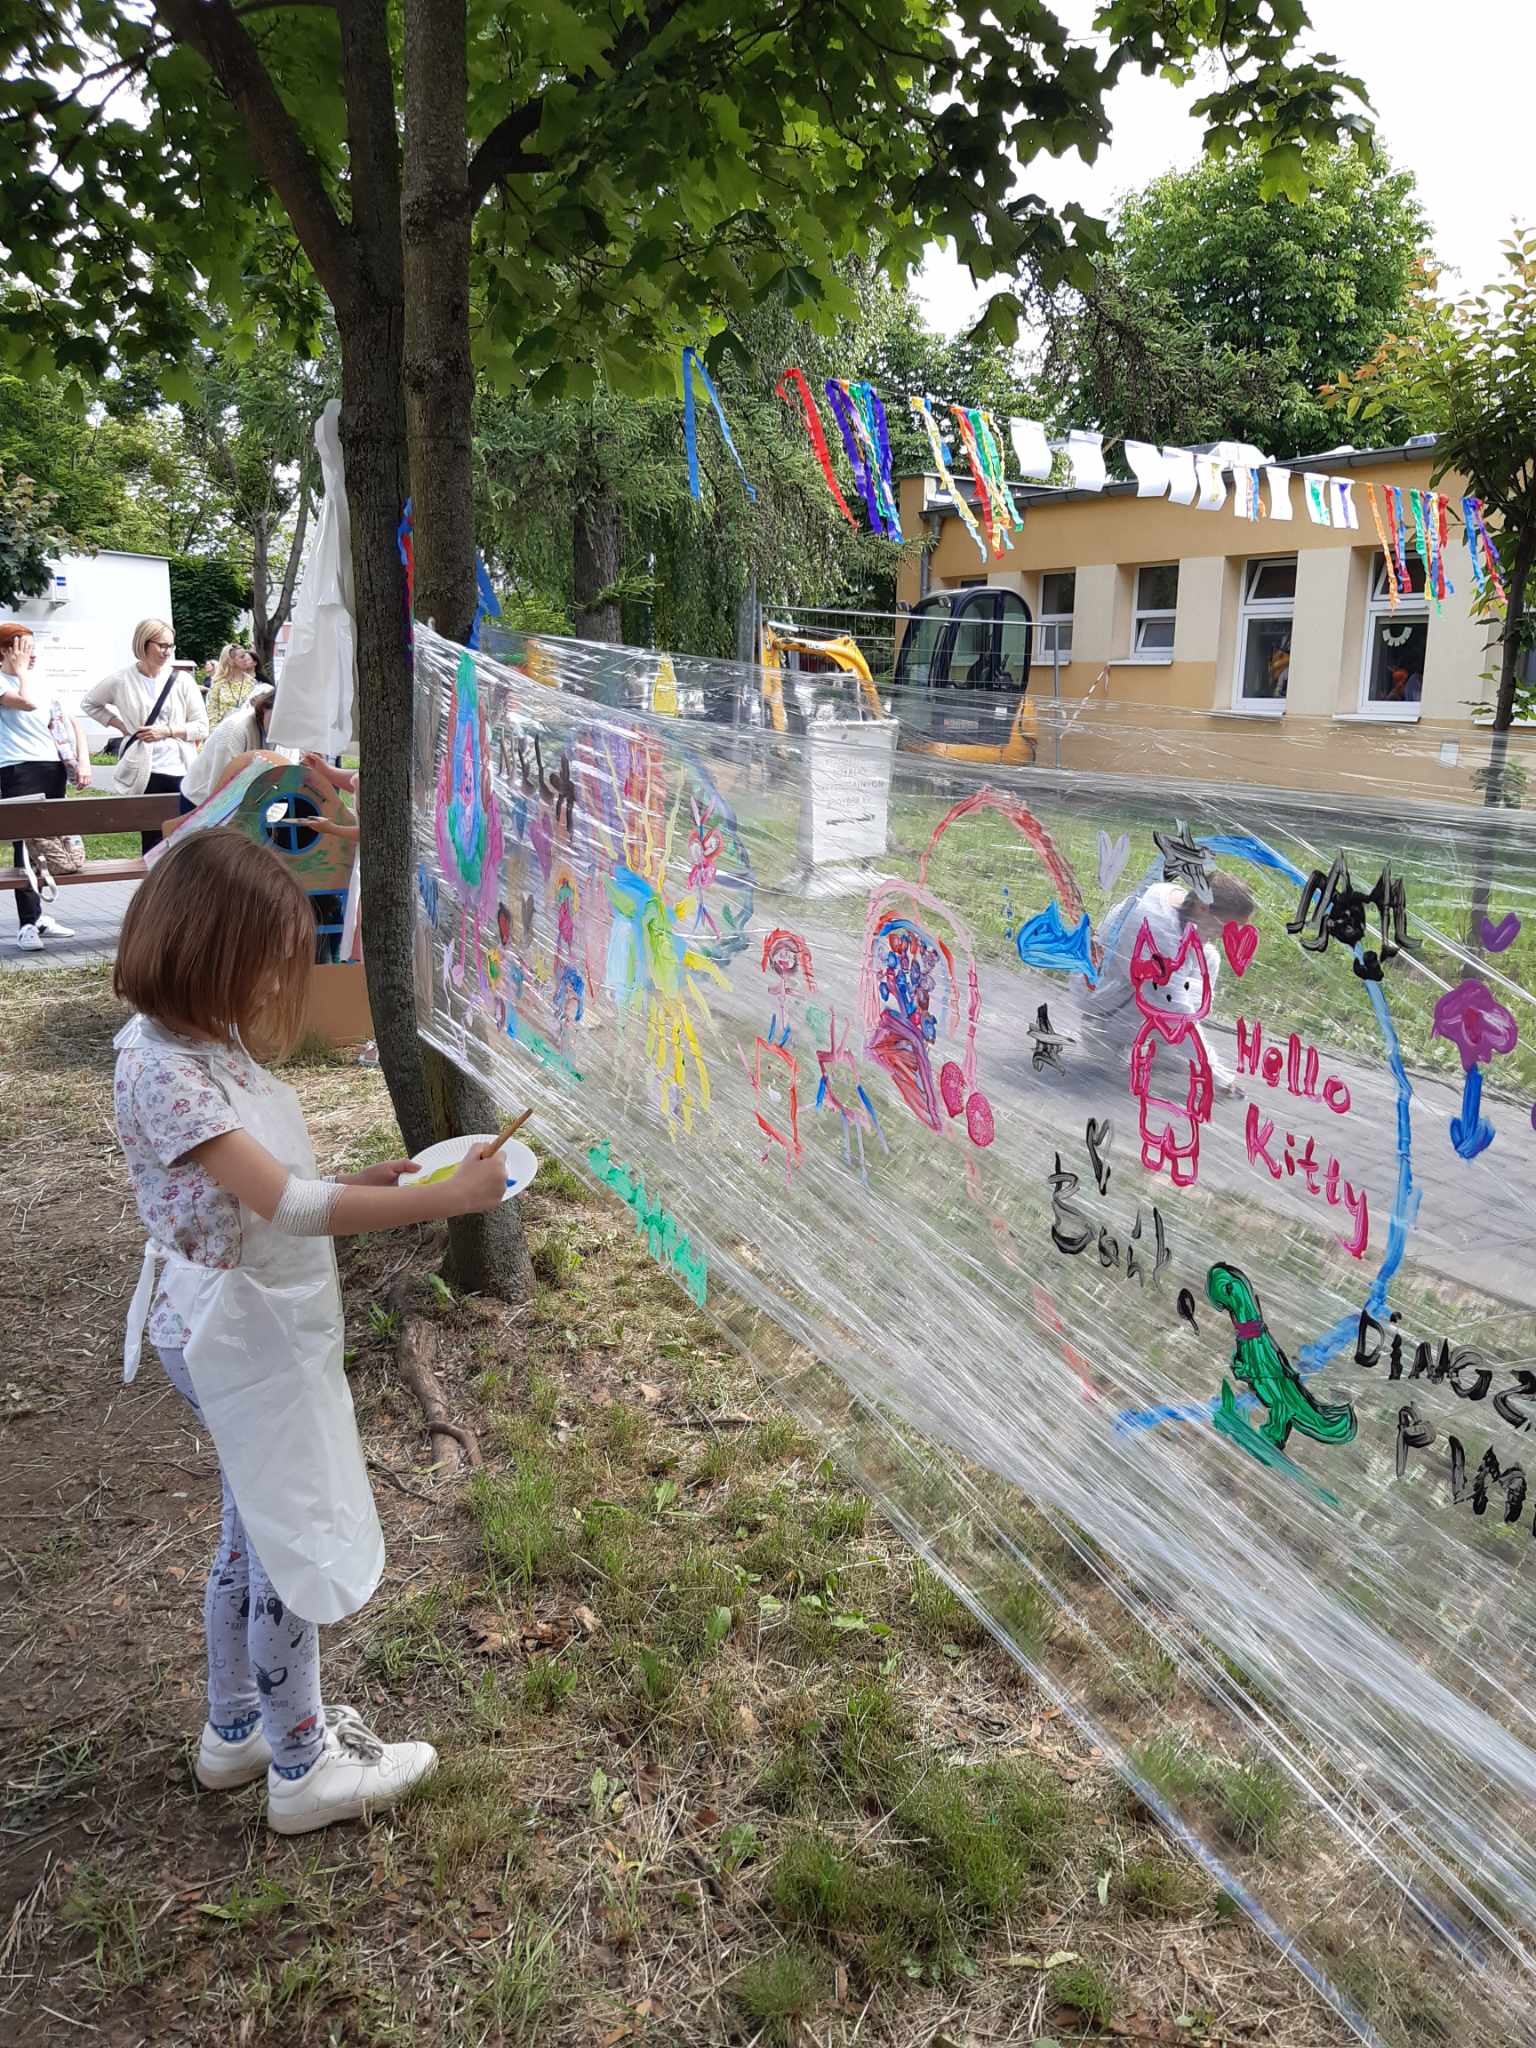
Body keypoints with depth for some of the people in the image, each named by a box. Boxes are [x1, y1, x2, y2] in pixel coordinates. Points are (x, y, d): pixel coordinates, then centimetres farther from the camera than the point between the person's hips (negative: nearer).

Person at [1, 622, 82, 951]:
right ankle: (27, 925, -10)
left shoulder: (41, 683, 18)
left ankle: (36, 915, 19)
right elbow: (27, 702, -22)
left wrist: (83, 760, 4)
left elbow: (71, 724, 18)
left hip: (54, 769, 6)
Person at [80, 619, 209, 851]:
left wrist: (166, 731, -10)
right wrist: (121, 725, 6)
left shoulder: (181, 682, 3)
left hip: (180, 771, 1)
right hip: (145, 773, -1)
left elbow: (201, 726, 3)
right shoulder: (121, 681, 1)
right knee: (152, 839, 3)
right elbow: (88, 703, 18)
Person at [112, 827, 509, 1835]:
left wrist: (364, 1182, -2)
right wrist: (443, 1199, -27)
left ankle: (238, 1730, 41)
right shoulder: (161, 1069, -26)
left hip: (265, 1324, 9)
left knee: (258, 1531, 22)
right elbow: (282, 1203, -29)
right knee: (299, 1544, 5)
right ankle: (302, 1768, 24)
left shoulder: (209, 1043, 3)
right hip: (238, 1334, -9)